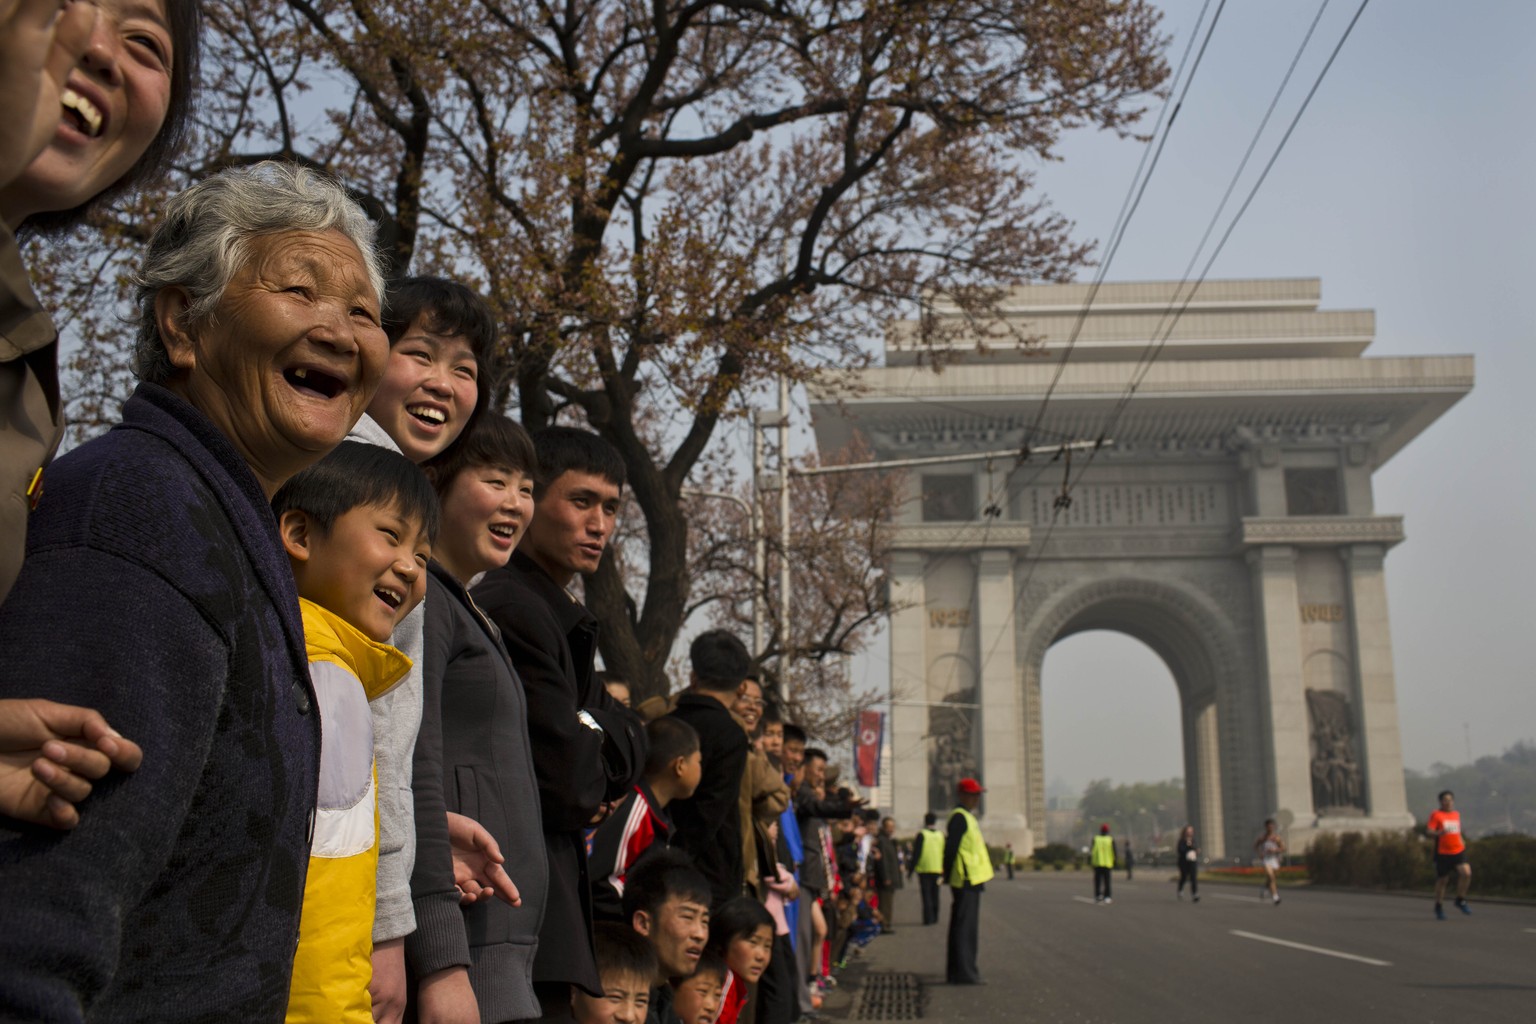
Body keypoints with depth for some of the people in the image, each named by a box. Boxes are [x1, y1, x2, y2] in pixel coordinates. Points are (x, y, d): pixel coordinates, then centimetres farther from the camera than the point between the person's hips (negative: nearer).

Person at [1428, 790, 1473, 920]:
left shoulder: (1456, 814, 14)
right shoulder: (1436, 815, -4)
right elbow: (1430, 831, -15)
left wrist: (1461, 840, 14)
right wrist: (1439, 833, -35)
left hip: (1458, 851, 4)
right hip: (1443, 853, -4)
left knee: (1466, 873, -17)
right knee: (1442, 880, 2)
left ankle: (1460, 900, 3)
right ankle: (1439, 906, 21)